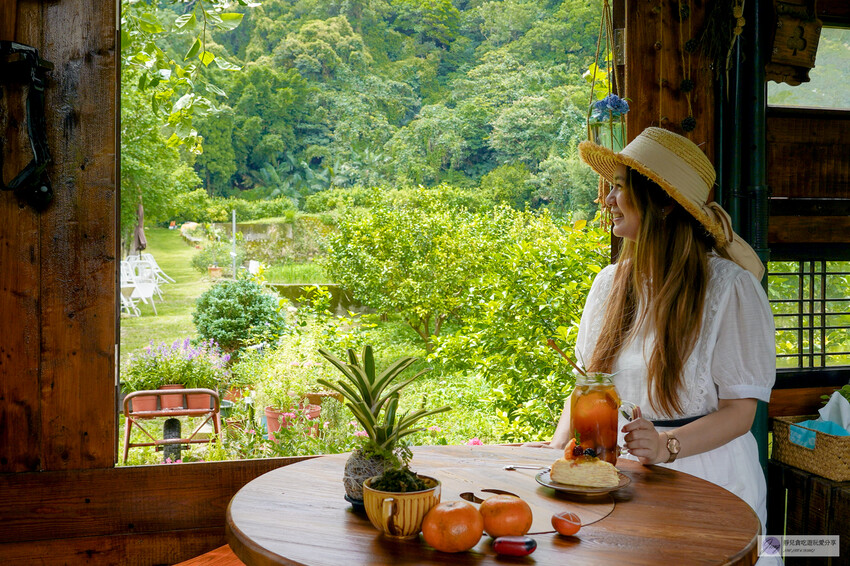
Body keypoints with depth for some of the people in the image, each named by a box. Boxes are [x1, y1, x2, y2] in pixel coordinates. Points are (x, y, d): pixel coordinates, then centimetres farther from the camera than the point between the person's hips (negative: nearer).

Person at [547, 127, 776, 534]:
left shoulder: (730, 287, -7)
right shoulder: (610, 283, 8)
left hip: (702, 472, -4)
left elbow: (740, 411, -8)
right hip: (617, 470, 4)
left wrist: (665, 446, -25)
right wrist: (557, 447, -4)